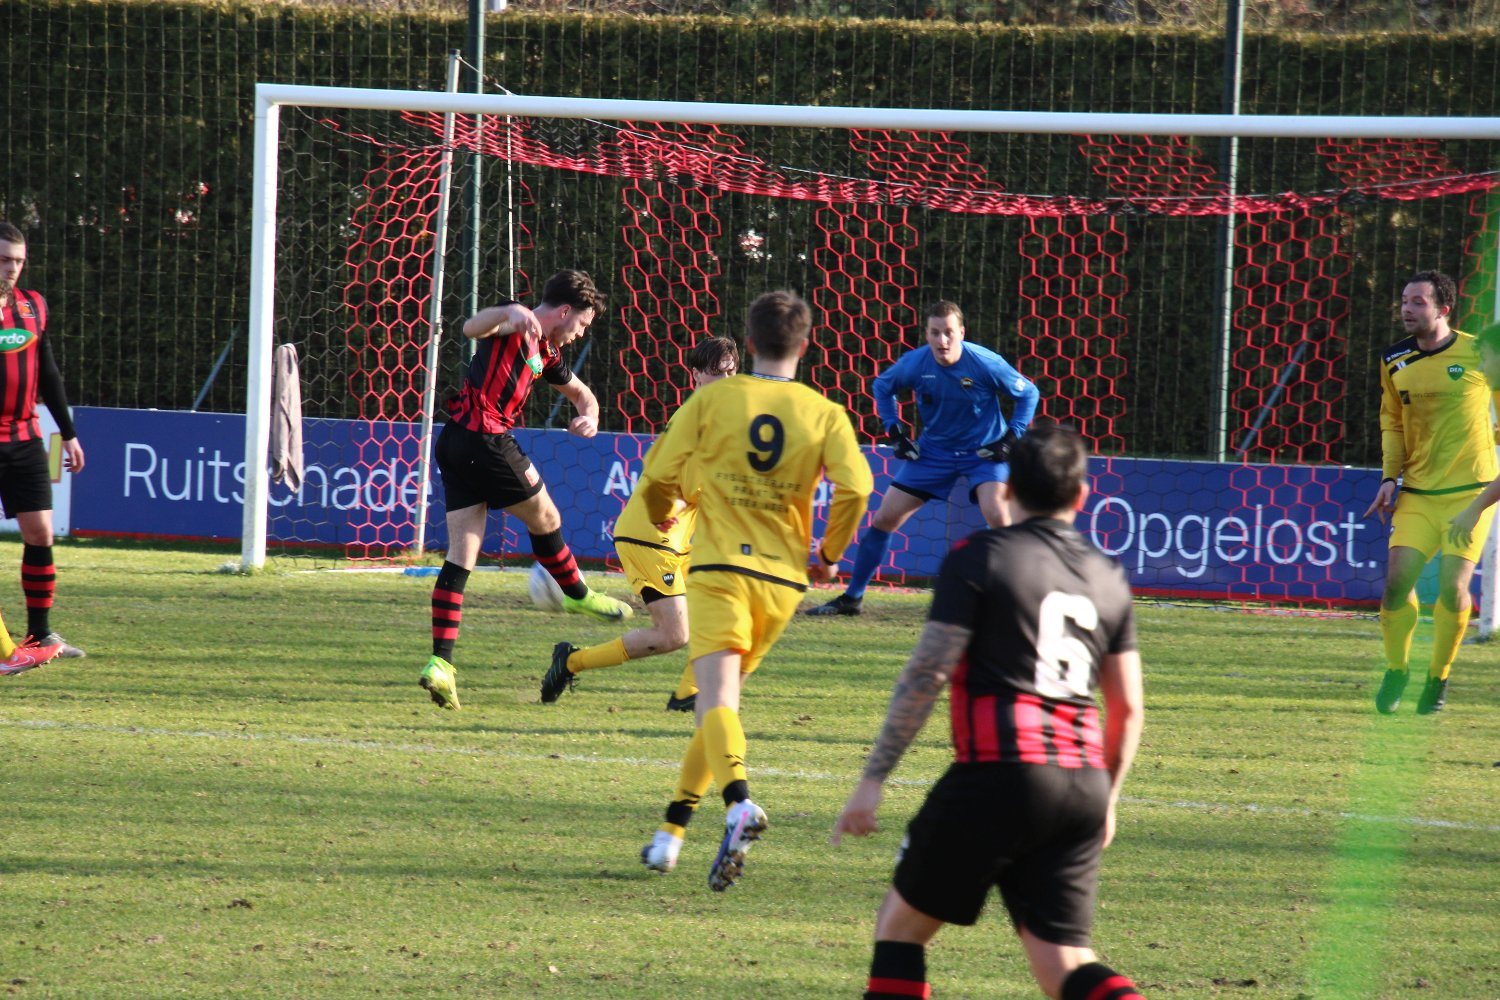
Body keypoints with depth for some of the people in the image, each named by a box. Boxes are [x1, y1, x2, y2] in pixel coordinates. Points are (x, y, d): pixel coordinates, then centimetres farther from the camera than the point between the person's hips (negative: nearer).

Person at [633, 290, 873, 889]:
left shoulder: (712, 400, 2)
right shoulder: (824, 414, 5)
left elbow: (658, 476, 2)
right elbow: (855, 487, -9)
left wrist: (665, 516, 26)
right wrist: (828, 554, 9)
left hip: (719, 567, -3)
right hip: (784, 575, 3)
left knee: (717, 696, -16)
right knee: (720, 699, 17)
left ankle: (738, 802, -43)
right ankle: (672, 832, 20)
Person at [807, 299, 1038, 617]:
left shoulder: (985, 364, -22)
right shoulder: (915, 363, -14)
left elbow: (1028, 393, -6)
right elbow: (882, 386, 9)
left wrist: (1011, 439, -14)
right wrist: (894, 432, 0)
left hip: (983, 450, -3)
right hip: (933, 449, 3)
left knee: (997, 516, -27)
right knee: (885, 517, 2)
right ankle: (852, 597, 16)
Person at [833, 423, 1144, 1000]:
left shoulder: (979, 557, -1)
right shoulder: (1108, 578, 16)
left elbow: (926, 675, -7)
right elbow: (1127, 709, 18)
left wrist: (873, 779, -5)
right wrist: (1106, 801, 30)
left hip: (997, 774, -5)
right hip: (1083, 783, 5)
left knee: (900, 925, 11)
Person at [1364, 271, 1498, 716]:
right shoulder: (1395, 362, 5)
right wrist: (1390, 477, 7)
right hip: (1417, 492, 3)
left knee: (1452, 586, -13)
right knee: (1397, 579, -9)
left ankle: (1438, 677, 7)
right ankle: (1396, 670, 12)